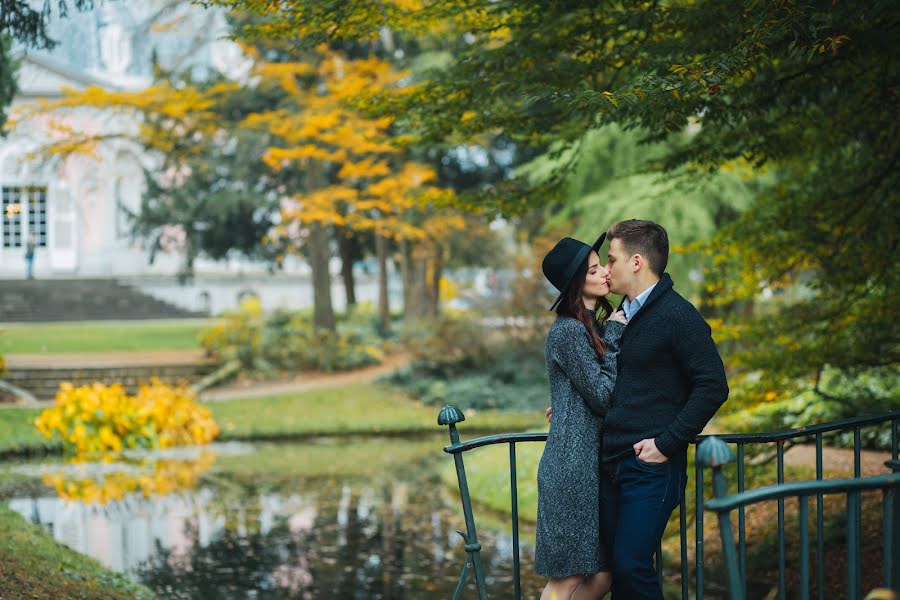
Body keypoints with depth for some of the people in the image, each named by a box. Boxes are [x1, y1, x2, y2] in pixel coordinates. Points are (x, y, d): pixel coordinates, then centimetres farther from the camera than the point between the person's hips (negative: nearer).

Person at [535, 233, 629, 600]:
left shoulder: (590, 327, 17)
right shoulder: (569, 330, -13)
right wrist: (615, 336, -10)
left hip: (591, 464, 9)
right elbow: (603, 396, -15)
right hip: (573, 466, -9)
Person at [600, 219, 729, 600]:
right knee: (618, 567, 8)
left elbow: (712, 386, -16)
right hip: (613, 464, 8)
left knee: (631, 565, -14)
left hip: (652, 467, -8)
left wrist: (667, 445, -17)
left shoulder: (677, 315, -10)